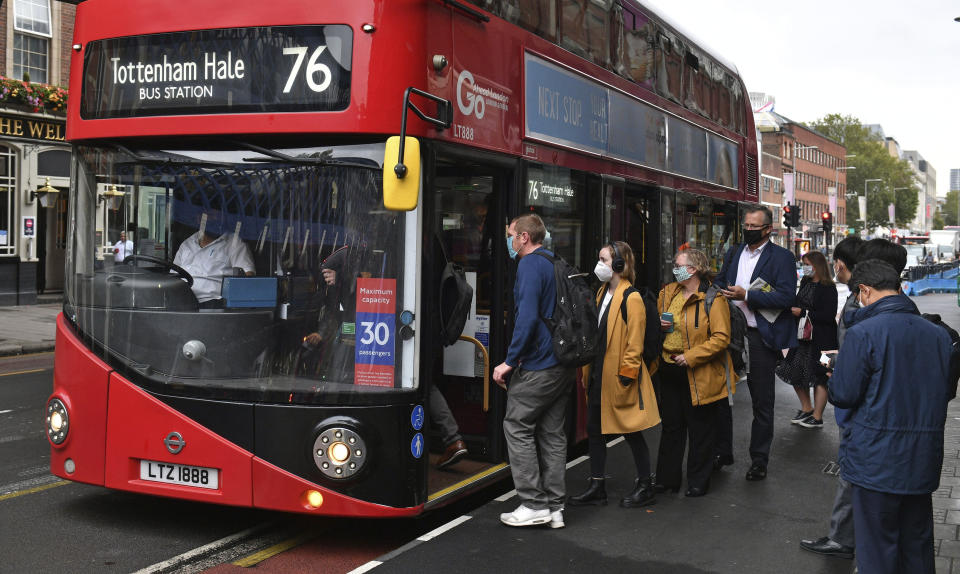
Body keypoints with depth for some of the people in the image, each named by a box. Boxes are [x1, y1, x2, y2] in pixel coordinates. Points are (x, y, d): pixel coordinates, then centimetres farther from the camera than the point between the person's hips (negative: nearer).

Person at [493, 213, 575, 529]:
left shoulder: (530, 265, -11)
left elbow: (527, 317, -22)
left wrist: (510, 361, -17)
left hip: (538, 368, -9)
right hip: (564, 366, 9)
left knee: (517, 427, 1)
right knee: (552, 432, 10)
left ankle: (534, 504, 0)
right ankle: (554, 507, 13)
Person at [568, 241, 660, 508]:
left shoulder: (631, 298, -15)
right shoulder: (602, 293, 12)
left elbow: (634, 343, -16)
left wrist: (626, 375, -17)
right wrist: (588, 370, 15)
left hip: (619, 376, -9)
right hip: (598, 374, 9)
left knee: (631, 432, 3)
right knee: (594, 428, 11)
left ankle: (645, 487, 16)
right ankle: (597, 486, 20)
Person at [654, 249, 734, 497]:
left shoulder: (712, 298, -11)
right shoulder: (667, 293, 9)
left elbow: (721, 338, -15)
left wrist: (691, 356, -20)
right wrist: (659, 325, -1)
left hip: (699, 374, -6)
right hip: (670, 370, 6)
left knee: (700, 429, 5)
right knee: (671, 426, 13)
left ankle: (698, 481, 18)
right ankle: (667, 479, 24)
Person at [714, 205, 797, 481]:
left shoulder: (782, 257, -5)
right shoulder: (733, 254, 14)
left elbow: (786, 297, -16)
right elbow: (719, 283, 24)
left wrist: (746, 296, -20)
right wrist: (724, 294, 1)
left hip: (760, 337, -5)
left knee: (762, 402, 5)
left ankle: (759, 460, 15)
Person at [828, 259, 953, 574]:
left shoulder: (862, 333, -16)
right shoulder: (938, 334, 2)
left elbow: (843, 394, -13)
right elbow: (947, 391, 14)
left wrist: (834, 373, 8)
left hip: (877, 460, -5)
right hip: (924, 461, 5)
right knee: (918, 546, 18)